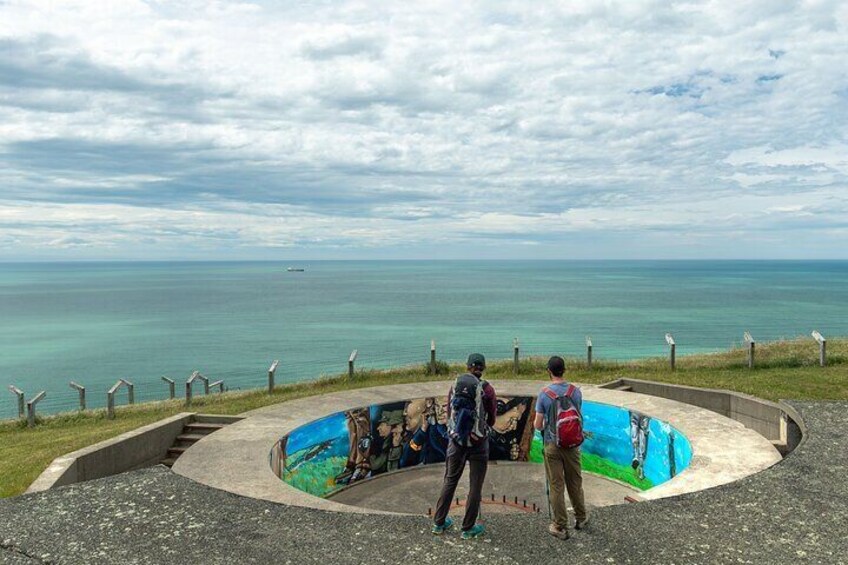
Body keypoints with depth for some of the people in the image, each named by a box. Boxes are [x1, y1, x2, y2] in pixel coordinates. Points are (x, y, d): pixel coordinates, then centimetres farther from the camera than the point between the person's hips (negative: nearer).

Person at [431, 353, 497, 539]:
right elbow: (492, 419, -1)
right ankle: (468, 529, 18)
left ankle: (439, 523, 26)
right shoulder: (486, 389, -12)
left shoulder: (455, 386, -3)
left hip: (456, 440, 3)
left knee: (450, 481, 17)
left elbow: (449, 413, 7)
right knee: (475, 486, 10)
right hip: (478, 442, -3)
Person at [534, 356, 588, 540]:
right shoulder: (575, 391, -4)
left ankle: (560, 527, 12)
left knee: (556, 486, 5)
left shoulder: (544, 394, -13)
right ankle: (581, 518, 34)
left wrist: (540, 426, 12)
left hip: (552, 445, -3)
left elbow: (538, 425, -10)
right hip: (572, 444, 3)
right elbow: (579, 418, 10)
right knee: (575, 483, 18)